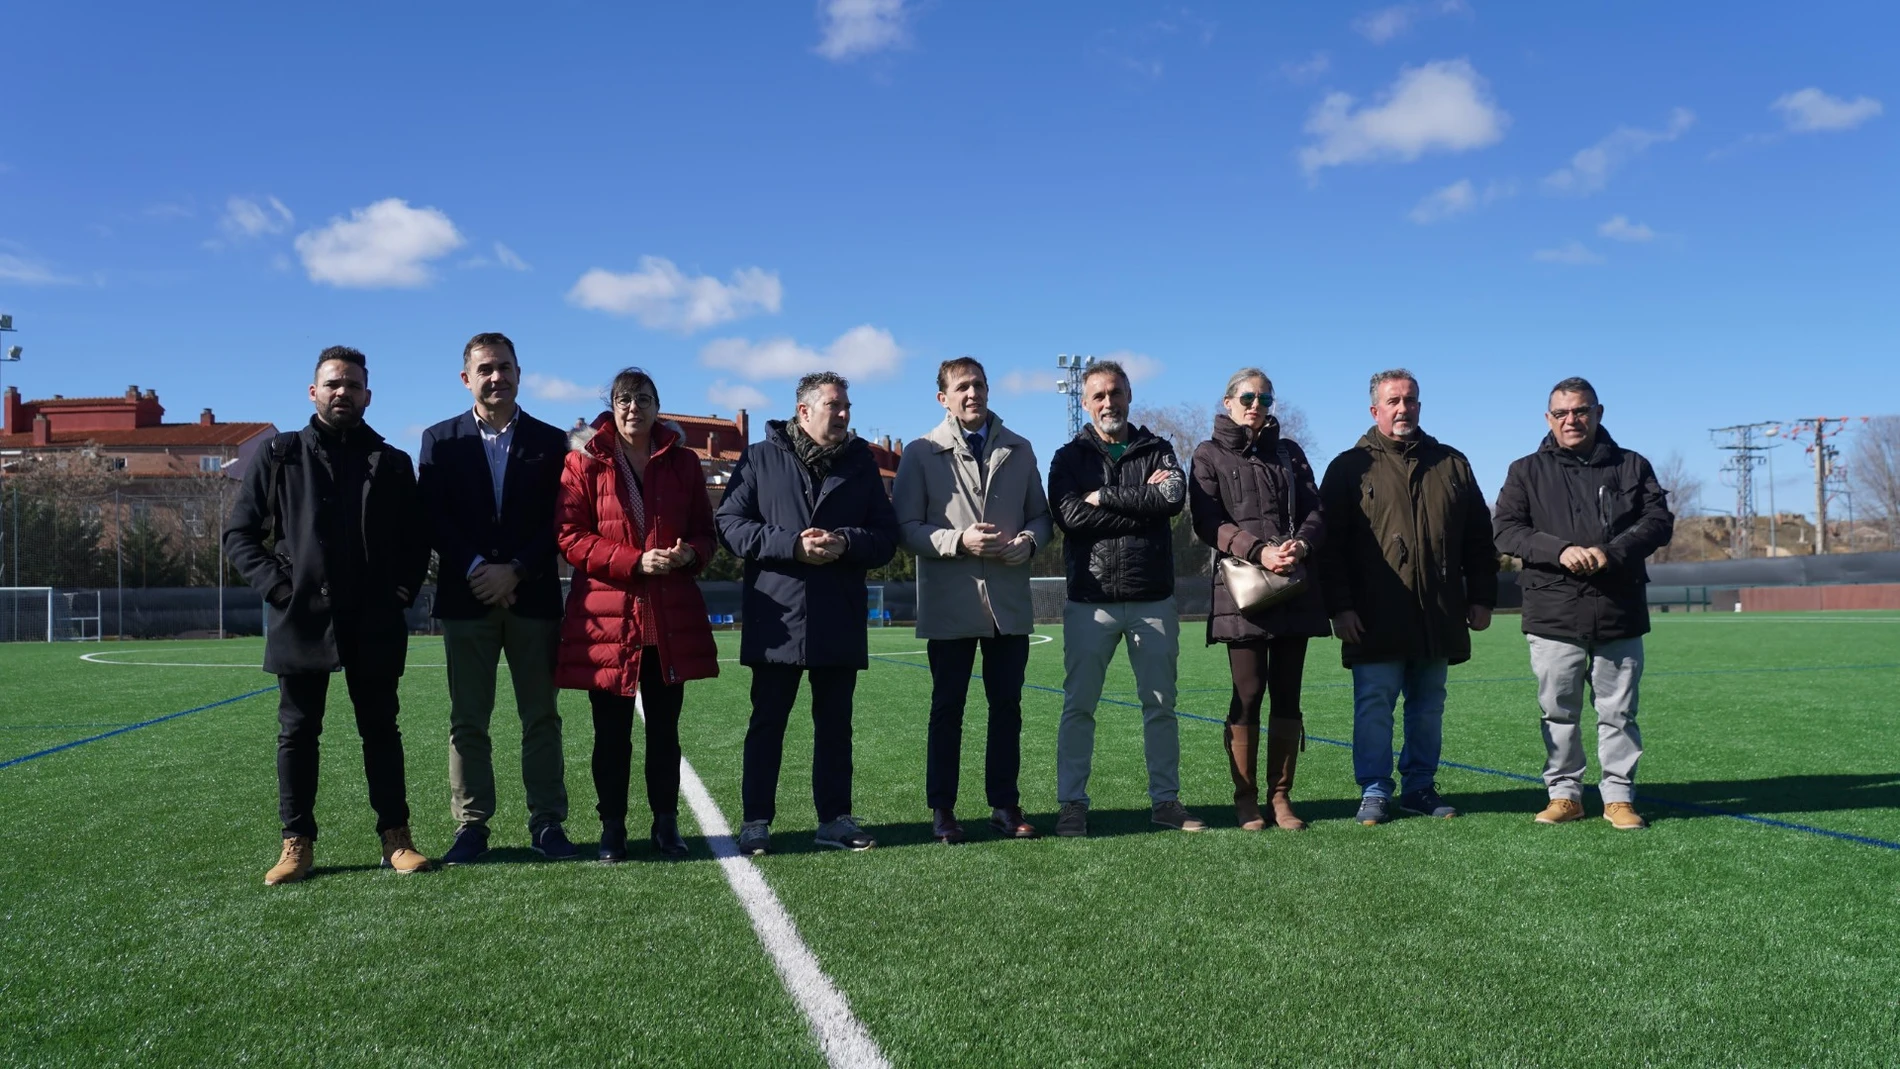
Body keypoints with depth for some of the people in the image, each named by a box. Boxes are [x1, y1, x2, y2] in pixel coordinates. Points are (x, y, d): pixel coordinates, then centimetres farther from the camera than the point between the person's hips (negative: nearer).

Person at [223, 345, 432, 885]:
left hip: (374, 623, 1)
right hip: (301, 619, 0)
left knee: (380, 728, 7)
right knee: (297, 731, 5)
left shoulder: (392, 464, 10)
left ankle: (396, 837, 12)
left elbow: (416, 539, 15)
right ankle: (297, 843, 13)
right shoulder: (280, 457, 6)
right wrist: (277, 586, -6)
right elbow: (239, 534, 6)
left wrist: (401, 592, 1)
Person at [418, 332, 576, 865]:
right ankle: (471, 826, 10)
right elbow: (434, 519, 1)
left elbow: (557, 521, 1)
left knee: (541, 717, 3)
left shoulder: (550, 441, 8)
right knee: (467, 720, 3)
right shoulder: (440, 440, 9)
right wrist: (476, 570, -11)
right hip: (465, 596, 0)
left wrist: (515, 572, -10)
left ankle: (546, 823, 9)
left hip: (533, 596, 0)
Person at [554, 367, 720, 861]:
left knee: (664, 728, 8)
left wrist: (689, 553, -12)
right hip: (606, 617, -2)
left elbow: (705, 530, 12)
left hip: (672, 619, 2)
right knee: (611, 732, 4)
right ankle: (612, 829, 16)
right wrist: (634, 562, -16)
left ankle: (666, 826, 19)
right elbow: (569, 535, -5)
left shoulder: (682, 462, 9)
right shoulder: (584, 463, 1)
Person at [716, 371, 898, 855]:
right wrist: (791, 545, -16)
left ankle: (835, 818, 19)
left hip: (840, 619, 3)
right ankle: (756, 820, 12)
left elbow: (887, 534, 8)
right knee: (767, 722, 4)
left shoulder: (861, 462, 11)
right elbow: (729, 522, -4)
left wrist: (846, 543, -12)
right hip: (776, 616, -3)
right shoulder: (760, 458, 3)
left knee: (835, 722, 9)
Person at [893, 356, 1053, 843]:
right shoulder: (921, 454, 1)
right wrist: (959, 541, -17)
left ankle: (1005, 805, 19)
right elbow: (907, 527, -3)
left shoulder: (1019, 450, 11)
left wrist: (1029, 541, -7)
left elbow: (1040, 514, 15)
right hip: (949, 605, -3)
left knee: (1007, 706, 8)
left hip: (1009, 602, 3)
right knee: (947, 708, 5)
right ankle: (942, 809, 15)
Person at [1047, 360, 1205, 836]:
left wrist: (1105, 497, -12)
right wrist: (1143, 500, -12)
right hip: (1090, 600, -1)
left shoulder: (1157, 450, 9)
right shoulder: (1070, 457, 6)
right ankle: (1071, 803, 8)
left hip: (1153, 599, 2)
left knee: (1161, 703, 8)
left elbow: (1175, 498, -12)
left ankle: (1165, 798, 19)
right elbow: (1069, 515, -12)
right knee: (1078, 704, 0)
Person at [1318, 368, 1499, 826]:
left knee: (1429, 707, 10)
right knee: (1374, 706, -2)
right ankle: (1375, 792, 7)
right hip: (1375, 618, -3)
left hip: (1438, 618, 4)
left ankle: (1420, 787, 20)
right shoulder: (1350, 467, 3)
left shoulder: (1452, 465, 13)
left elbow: (1479, 539, 16)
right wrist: (1340, 606, -10)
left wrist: (1482, 597, 10)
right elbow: (1329, 544, -3)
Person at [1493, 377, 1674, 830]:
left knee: (1618, 712, 6)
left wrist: (1611, 552, -15)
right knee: (1559, 712, 5)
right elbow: (1506, 530, -1)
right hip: (1553, 614, 0)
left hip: (1620, 613, 1)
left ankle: (1619, 796, 15)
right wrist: (1560, 550, -17)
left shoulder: (1632, 466, 10)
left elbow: (1659, 521, 2)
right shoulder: (1527, 471, 8)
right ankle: (1564, 793, 16)